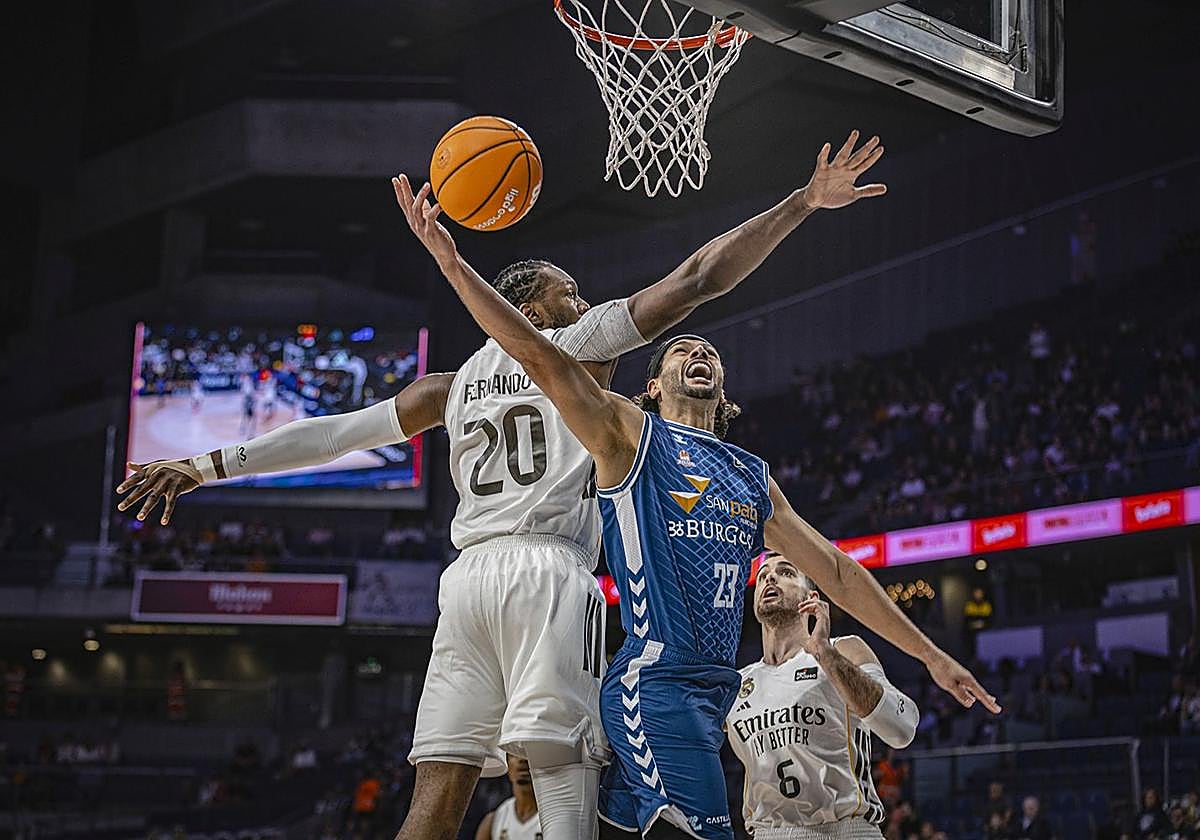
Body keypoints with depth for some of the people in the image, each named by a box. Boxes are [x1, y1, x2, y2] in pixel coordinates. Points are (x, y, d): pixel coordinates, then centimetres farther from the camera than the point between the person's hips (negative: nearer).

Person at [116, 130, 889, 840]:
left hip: (469, 576, 6)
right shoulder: (578, 346, 10)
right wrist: (806, 201, 9)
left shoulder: (454, 385, 24)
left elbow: (333, 432, 20)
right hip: (550, 574, -6)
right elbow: (699, 278, 5)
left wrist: (210, 466, 24)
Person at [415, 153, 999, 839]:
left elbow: (835, 572, 26)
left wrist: (930, 655, 26)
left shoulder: (755, 478, 24)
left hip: (714, 691, 7)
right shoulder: (631, 434, 6)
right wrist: (452, 263, -14)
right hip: (654, 677, -7)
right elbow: (538, 355, -5)